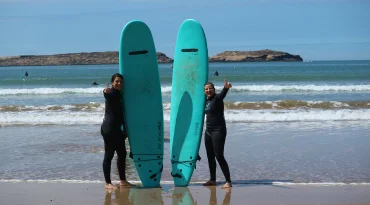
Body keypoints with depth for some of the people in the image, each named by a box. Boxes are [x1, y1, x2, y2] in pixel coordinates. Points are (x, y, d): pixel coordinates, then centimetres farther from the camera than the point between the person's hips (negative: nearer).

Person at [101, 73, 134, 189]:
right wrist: (106, 92, -59)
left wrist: (125, 130, 29)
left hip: (117, 129, 9)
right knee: (109, 155, -4)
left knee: (122, 154, 14)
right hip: (109, 129, -9)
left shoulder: (120, 94, 15)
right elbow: (107, 94, -36)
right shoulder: (111, 93, -9)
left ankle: (123, 181, 23)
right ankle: (107, 183, 2)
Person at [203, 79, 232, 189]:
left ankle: (228, 181, -8)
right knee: (210, 156, 13)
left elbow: (222, 94, -36)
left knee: (219, 156, -12)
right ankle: (212, 180, 25)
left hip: (218, 130, -8)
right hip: (208, 131, 8)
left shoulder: (217, 98, -11)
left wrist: (226, 88, -56)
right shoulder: (207, 101, 12)